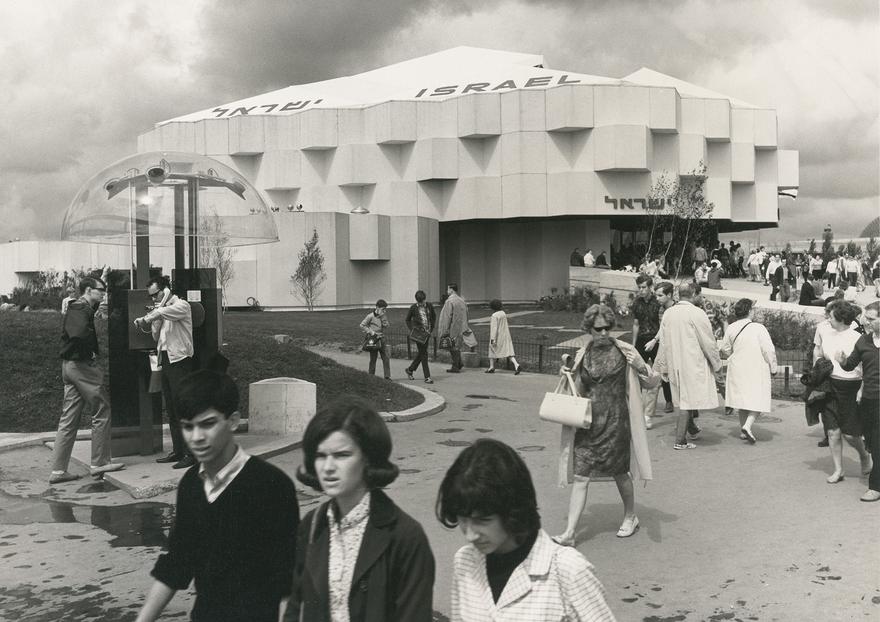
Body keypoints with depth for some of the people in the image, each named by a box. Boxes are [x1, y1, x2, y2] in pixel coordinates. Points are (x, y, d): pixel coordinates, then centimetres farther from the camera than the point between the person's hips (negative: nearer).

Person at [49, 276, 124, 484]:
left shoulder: (75, 307, 20)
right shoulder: (81, 308, -13)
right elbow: (79, 334, -29)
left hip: (69, 365, 10)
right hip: (83, 365, -10)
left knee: (69, 420, 9)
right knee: (102, 410, 0)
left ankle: (58, 470, 9)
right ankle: (100, 462, 6)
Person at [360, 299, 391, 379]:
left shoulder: (383, 316, 9)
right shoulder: (371, 316, -9)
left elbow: (386, 325, 3)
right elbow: (362, 325, -8)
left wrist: (383, 317, -11)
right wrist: (371, 332, -12)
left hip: (381, 339, 5)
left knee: (386, 358, -1)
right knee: (373, 359, 2)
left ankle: (387, 376, 1)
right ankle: (371, 376, 12)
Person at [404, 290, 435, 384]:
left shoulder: (429, 306, 3)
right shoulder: (413, 308, -5)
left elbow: (433, 317, 16)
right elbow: (408, 320, 7)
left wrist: (431, 329, 8)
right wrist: (411, 329, -4)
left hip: (427, 333, 4)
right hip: (418, 332, -4)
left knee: (421, 353, 13)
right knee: (424, 353, -6)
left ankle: (410, 369, 33)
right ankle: (427, 377, -2)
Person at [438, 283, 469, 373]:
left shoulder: (449, 302, -15)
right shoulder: (462, 300, 10)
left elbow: (447, 317, -17)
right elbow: (465, 316, 16)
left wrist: (444, 331, -14)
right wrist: (464, 328, 23)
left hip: (453, 328, -8)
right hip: (461, 328, 8)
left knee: (453, 348, -1)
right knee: (457, 347, 18)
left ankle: (455, 367, 3)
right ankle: (459, 364, 21)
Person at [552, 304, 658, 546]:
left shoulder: (624, 352, -4)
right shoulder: (581, 356, 4)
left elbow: (653, 383, 0)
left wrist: (641, 367, -21)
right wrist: (566, 374, -2)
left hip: (616, 422, -2)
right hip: (588, 422, 2)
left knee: (619, 473, 12)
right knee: (580, 476, -3)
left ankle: (630, 517, 37)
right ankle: (569, 532, -2)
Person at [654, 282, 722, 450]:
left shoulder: (668, 314, 1)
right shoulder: (697, 313, -16)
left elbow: (663, 342, 8)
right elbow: (708, 342, -10)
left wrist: (663, 367, 17)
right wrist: (716, 362, 4)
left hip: (675, 364, 6)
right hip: (693, 364, -6)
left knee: (684, 397, 22)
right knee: (689, 399, 0)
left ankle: (691, 428, 40)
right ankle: (680, 440, 0)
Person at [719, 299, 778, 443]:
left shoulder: (731, 329, -2)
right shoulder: (758, 328, -15)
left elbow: (725, 349, 9)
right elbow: (769, 350, -14)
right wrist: (773, 368, -1)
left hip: (738, 370, 5)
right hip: (757, 370, -5)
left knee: (742, 398, 16)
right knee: (758, 399, 3)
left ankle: (743, 431, 22)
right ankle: (747, 425, -18)